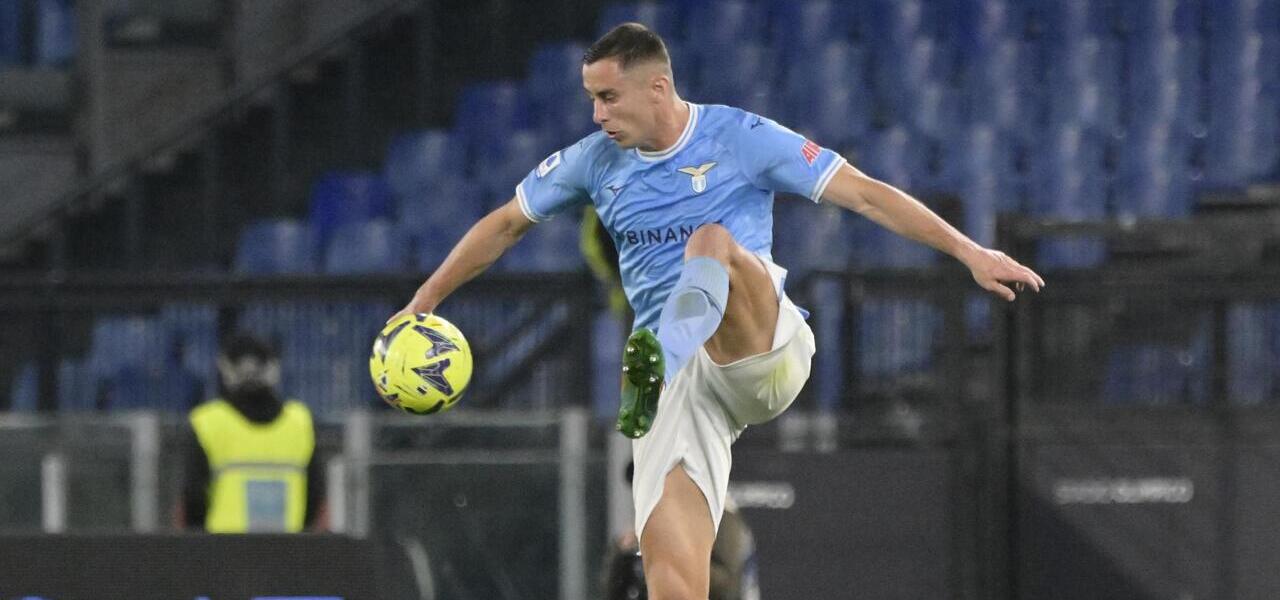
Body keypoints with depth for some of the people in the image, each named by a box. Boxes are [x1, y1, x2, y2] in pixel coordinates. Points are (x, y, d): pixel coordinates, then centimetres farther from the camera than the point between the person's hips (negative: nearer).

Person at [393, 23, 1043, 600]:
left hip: (764, 350, -3)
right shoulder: (593, 161, 11)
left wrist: (969, 252, -10)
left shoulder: (739, 138, -2)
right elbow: (506, 224, 26)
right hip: (680, 384, 3)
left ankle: (654, 365, -62)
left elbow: (864, 193, -4)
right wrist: (424, 303, 26)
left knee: (712, 240, -33)